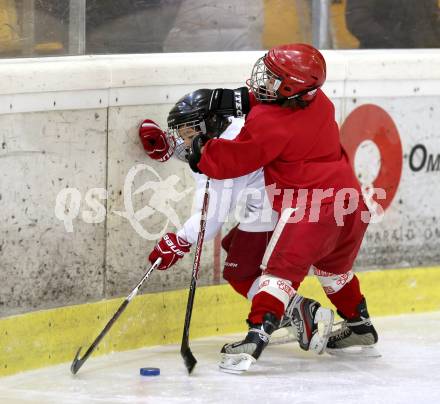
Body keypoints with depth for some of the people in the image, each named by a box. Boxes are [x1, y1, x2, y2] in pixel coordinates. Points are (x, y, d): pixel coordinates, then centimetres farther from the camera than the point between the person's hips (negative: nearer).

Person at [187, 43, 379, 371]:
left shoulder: (269, 123, -17)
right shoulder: (317, 100, 4)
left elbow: (234, 160, -7)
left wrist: (203, 154, 10)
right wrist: (239, 100, 11)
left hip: (311, 207, -9)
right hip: (349, 199, 9)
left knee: (282, 268, -12)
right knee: (334, 268, 29)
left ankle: (257, 335, -26)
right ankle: (360, 327, 43)